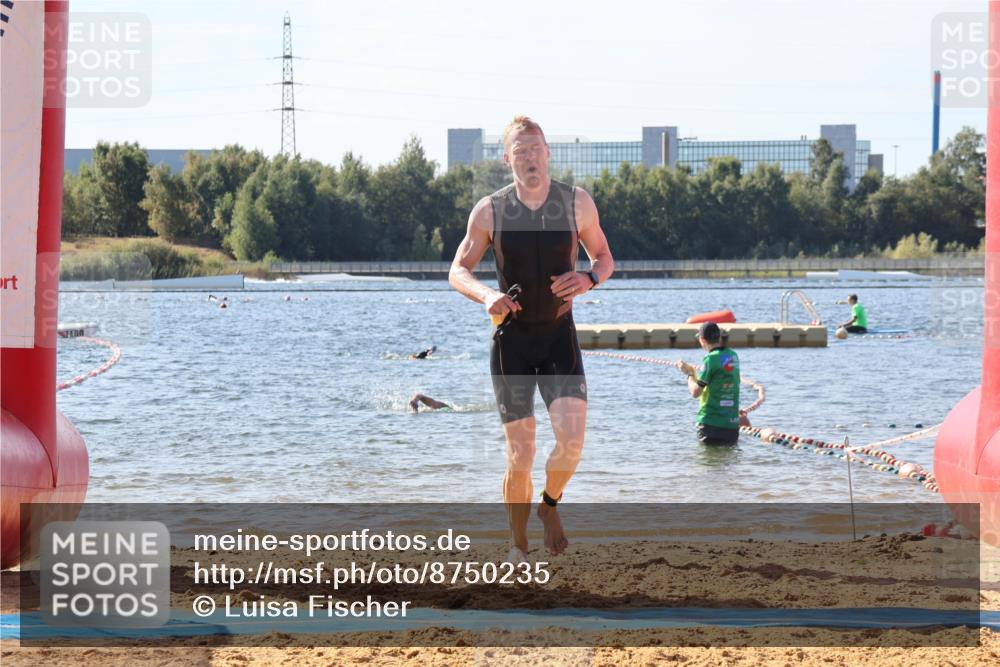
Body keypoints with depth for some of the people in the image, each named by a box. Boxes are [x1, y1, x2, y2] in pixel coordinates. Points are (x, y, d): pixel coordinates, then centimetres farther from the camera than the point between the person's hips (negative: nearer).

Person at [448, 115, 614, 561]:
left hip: (560, 336, 0)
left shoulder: (578, 204, -2)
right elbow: (458, 271, 2)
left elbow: (604, 258, 10)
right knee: (520, 455, 0)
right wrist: (486, 295, -20)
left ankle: (550, 505, 13)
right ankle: (519, 547, 19)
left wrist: (588, 279, -14)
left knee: (571, 439, -18)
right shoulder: (490, 211, -4)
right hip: (511, 338, 0)